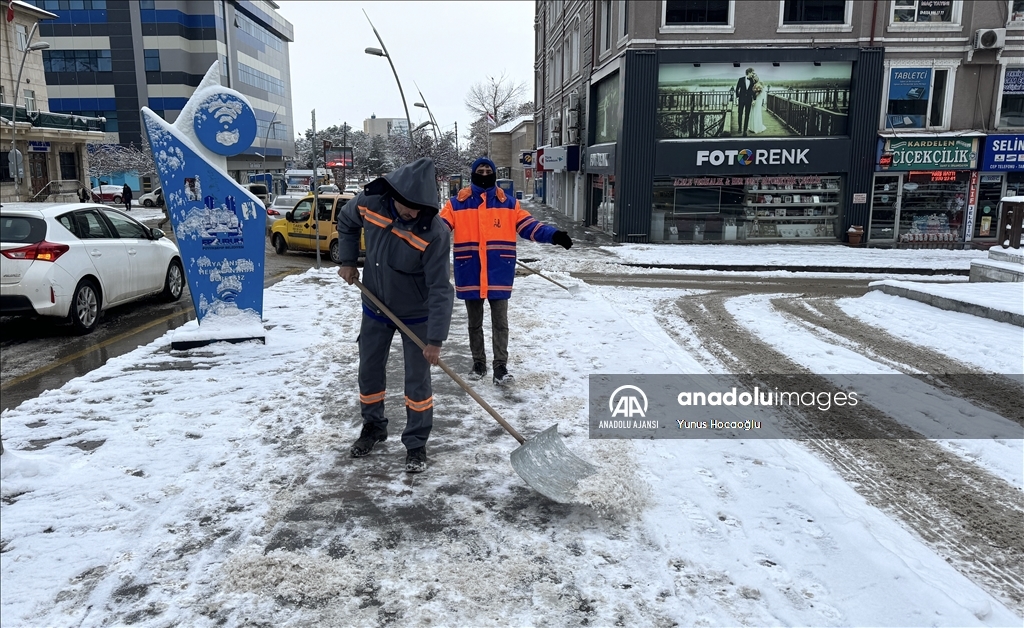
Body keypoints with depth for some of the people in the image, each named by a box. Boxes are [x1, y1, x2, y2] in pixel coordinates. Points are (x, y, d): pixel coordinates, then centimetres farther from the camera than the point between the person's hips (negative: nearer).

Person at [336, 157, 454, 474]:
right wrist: (348, 262, 0)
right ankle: (373, 427, 39)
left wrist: (435, 339, -28)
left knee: (417, 380, 1)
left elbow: (440, 289, -27)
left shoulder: (435, 232, -29)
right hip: (375, 307, 4)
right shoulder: (369, 202, -18)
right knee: (369, 372, 15)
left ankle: (416, 444, 18)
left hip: (416, 314, -4)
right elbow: (346, 222, 7)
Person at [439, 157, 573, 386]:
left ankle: (500, 366, 12)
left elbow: (528, 225, 1)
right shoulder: (457, 203, 2)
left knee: (500, 322, 4)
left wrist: (553, 235, -13)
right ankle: (478, 363, 28)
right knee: (475, 323, 13)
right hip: (470, 275, 1)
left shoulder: (509, 203, 5)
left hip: (499, 274, 0)